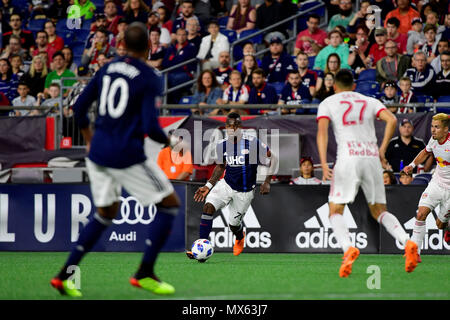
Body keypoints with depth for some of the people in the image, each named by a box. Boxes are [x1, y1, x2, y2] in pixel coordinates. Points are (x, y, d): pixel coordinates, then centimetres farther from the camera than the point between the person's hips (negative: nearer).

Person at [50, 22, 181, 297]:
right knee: (170, 204, 8)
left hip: (99, 152, 7)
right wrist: (167, 141, 2)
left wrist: (89, 137, 29)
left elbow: (80, 107, 12)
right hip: (127, 157, -7)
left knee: (106, 214, 22)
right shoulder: (150, 78, -11)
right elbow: (150, 127, -19)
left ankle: (65, 275, 14)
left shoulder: (108, 69, 8)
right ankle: (145, 274, 5)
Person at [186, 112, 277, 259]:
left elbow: (273, 159, -9)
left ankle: (240, 238, 47)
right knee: (208, 206, -21)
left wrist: (267, 183, -16)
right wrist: (208, 186, 5)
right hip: (226, 185, 3)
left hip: (244, 191, -3)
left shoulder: (253, 143, -18)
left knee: (234, 224, 5)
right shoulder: (222, 145, -3)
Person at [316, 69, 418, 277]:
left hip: (348, 158, -3)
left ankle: (348, 249, -25)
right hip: (372, 157, 3)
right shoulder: (370, 101, 19)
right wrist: (382, 150, 7)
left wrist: (324, 164, -12)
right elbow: (392, 120, 2)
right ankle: (407, 243, -11)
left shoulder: (327, 103, 11)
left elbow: (322, 131, -5)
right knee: (379, 211, 14)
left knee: (335, 212, 4)